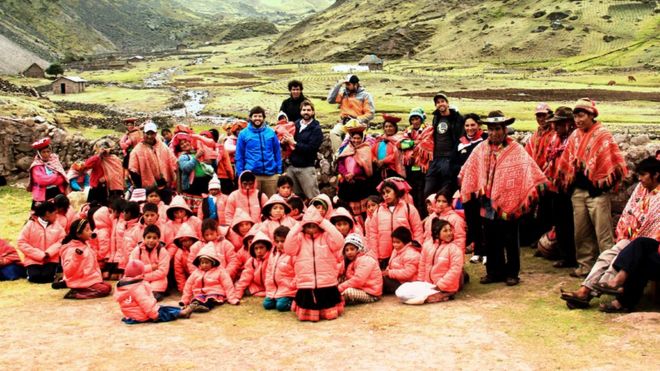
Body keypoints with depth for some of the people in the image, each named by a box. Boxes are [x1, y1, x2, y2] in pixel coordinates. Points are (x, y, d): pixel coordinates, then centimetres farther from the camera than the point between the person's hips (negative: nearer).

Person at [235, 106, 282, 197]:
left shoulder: (271, 132, 7)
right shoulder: (243, 134, 2)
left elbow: (277, 153, 10)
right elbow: (239, 156, 3)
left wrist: (279, 172, 5)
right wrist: (240, 175, -2)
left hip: (270, 174, 2)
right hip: (252, 175, -1)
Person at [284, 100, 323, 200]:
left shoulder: (316, 129, -3)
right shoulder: (295, 124, 12)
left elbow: (311, 148, -13)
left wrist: (294, 143, -13)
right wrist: (285, 141, -9)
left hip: (306, 168, -5)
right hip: (292, 166, 5)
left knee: (313, 198, -5)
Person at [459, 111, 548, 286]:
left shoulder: (516, 150, -6)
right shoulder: (480, 150, 5)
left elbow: (531, 172, -12)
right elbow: (466, 173, 11)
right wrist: (475, 191, 9)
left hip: (509, 205, -3)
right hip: (487, 205, 4)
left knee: (511, 242, 8)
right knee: (491, 242, 12)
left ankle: (512, 273, 20)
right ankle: (494, 271, 24)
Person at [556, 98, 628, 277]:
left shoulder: (603, 135, -7)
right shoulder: (574, 136, 10)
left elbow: (614, 162, -9)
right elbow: (565, 162, 17)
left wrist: (605, 182, -9)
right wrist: (568, 180, 11)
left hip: (597, 191, -6)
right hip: (578, 190, 6)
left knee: (603, 233, -3)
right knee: (581, 232, 12)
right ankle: (586, 265, 21)